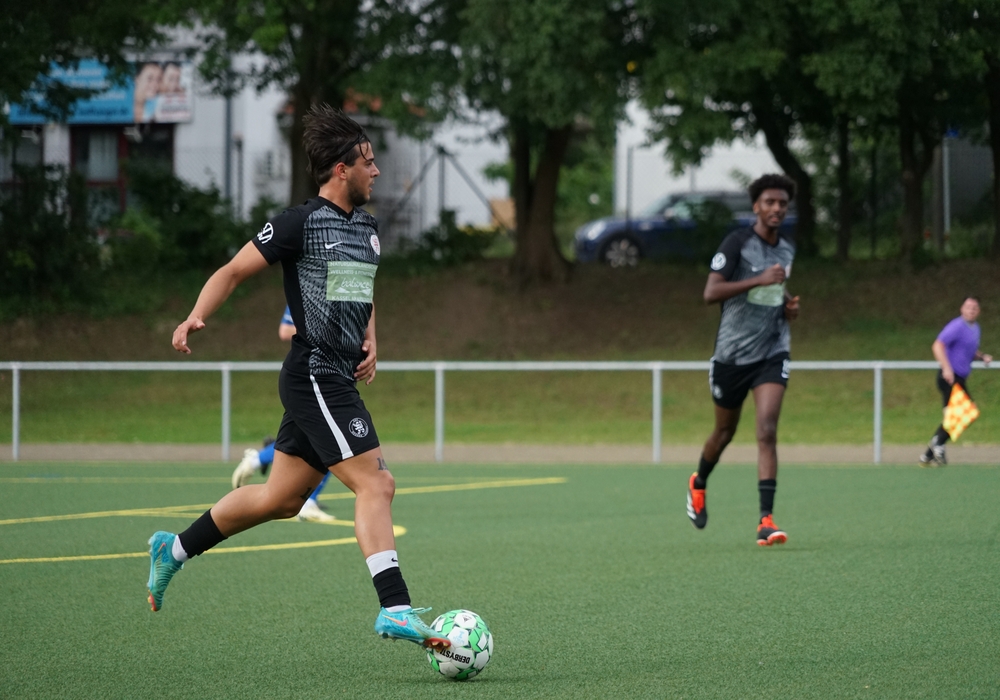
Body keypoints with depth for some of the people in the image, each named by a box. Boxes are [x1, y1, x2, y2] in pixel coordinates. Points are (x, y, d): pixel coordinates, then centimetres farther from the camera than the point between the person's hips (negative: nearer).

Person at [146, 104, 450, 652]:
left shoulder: (366, 226, 15)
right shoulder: (301, 222, -10)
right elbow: (233, 271, -7)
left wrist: (370, 340, 12)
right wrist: (196, 317, -23)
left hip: (337, 381, 9)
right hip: (315, 377, -9)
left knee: (281, 499, 16)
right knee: (375, 485, -17)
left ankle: (174, 549, 31)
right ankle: (395, 609, -21)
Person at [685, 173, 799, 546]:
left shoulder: (788, 248, 9)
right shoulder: (737, 243, -10)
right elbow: (710, 293, -20)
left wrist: (789, 305, 6)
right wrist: (759, 280, -27)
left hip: (772, 352, 3)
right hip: (732, 352, -3)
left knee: (767, 431, -15)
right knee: (725, 431, 14)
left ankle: (766, 520, -20)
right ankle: (699, 484, 45)